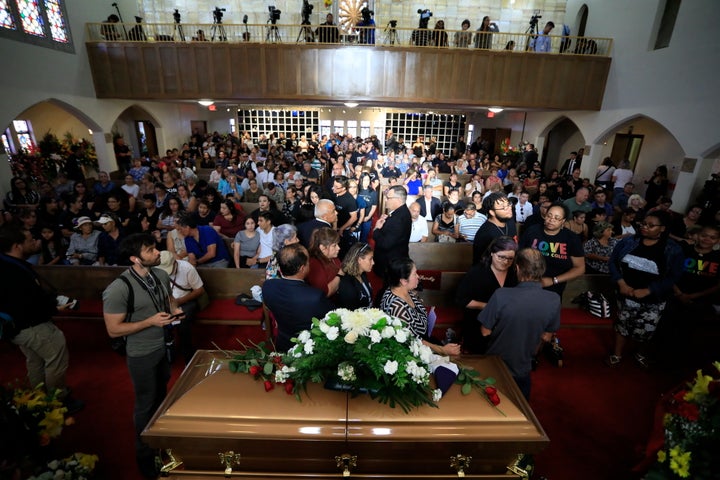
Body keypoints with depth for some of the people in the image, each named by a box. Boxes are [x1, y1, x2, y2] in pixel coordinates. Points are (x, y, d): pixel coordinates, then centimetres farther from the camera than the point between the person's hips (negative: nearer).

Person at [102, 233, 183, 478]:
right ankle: (145, 455, 41)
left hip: (166, 345, 6)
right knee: (146, 403, 15)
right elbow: (113, 330, -21)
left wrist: (175, 310, -11)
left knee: (162, 395, 26)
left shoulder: (161, 275, -9)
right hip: (142, 355, -6)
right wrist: (151, 321, -28)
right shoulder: (119, 289, -27)